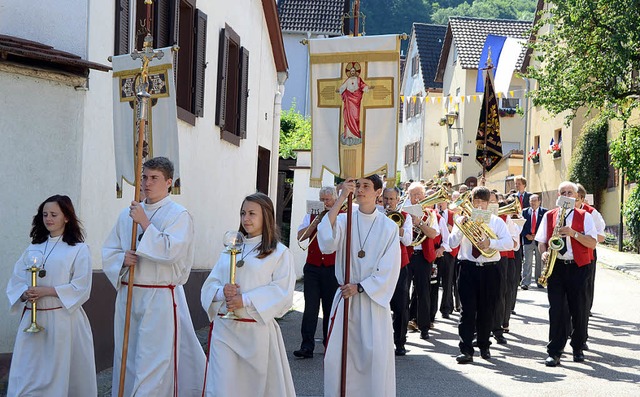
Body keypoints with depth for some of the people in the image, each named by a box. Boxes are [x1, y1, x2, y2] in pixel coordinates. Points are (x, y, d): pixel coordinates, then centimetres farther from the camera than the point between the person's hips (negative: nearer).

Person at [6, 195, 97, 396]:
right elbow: (15, 281, 10)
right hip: (32, 319, 4)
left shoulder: (79, 249, -1)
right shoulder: (33, 248, 14)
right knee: (25, 377, 1)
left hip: (64, 319, -4)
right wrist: (25, 294, -12)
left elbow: (81, 288, -9)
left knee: (61, 376, -1)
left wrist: (45, 291, -16)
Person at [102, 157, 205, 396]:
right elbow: (109, 251, 14)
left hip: (160, 298, -6)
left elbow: (171, 251, -19)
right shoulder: (127, 214, 12)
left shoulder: (179, 215, -5)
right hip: (128, 294, 6)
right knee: (127, 358, 12)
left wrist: (145, 223, -16)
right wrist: (122, 259, -8)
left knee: (154, 362, -7)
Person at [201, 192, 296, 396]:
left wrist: (245, 300, -18)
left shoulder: (279, 253, -1)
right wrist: (222, 292, -11)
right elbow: (209, 285, 12)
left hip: (257, 330, -4)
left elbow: (282, 293, -11)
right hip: (224, 328, 4)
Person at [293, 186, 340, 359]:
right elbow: (300, 236, 0)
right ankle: (307, 346, -7)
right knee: (310, 307, -6)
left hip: (332, 268, -1)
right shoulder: (311, 216, 13)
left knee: (330, 308, 6)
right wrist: (316, 221, -8)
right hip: (313, 267, 1)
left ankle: (329, 343, 18)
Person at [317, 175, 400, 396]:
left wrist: (360, 287, -12)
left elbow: (389, 269, -3)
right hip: (345, 297, 1)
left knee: (375, 356, -3)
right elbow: (327, 241, -19)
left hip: (374, 299, -1)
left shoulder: (388, 227, 1)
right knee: (337, 357, 0)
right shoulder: (344, 220, 2)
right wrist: (341, 198, -21)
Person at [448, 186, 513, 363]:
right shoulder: (462, 220, 7)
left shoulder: (497, 221, 6)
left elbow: (509, 243, -8)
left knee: (487, 310, 8)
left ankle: (484, 347, 25)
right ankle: (466, 350, -8)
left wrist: (490, 242, -24)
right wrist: (461, 226, -15)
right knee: (468, 310, -7)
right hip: (468, 269, -1)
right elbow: (452, 243, -2)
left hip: (489, 270, 1)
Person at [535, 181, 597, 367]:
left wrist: (574, 234, -16)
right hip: (555, 267, 1)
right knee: (556, 309, -4)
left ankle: (578, 348, 19)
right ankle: (554, 352, -1)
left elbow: (593, 243, -3)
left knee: (579, 309, 4)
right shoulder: (549, 216, 11)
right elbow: (541, 241, 12)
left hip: (578, 268, -1)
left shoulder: (584, 216, 5)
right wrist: (544, 253, -8)